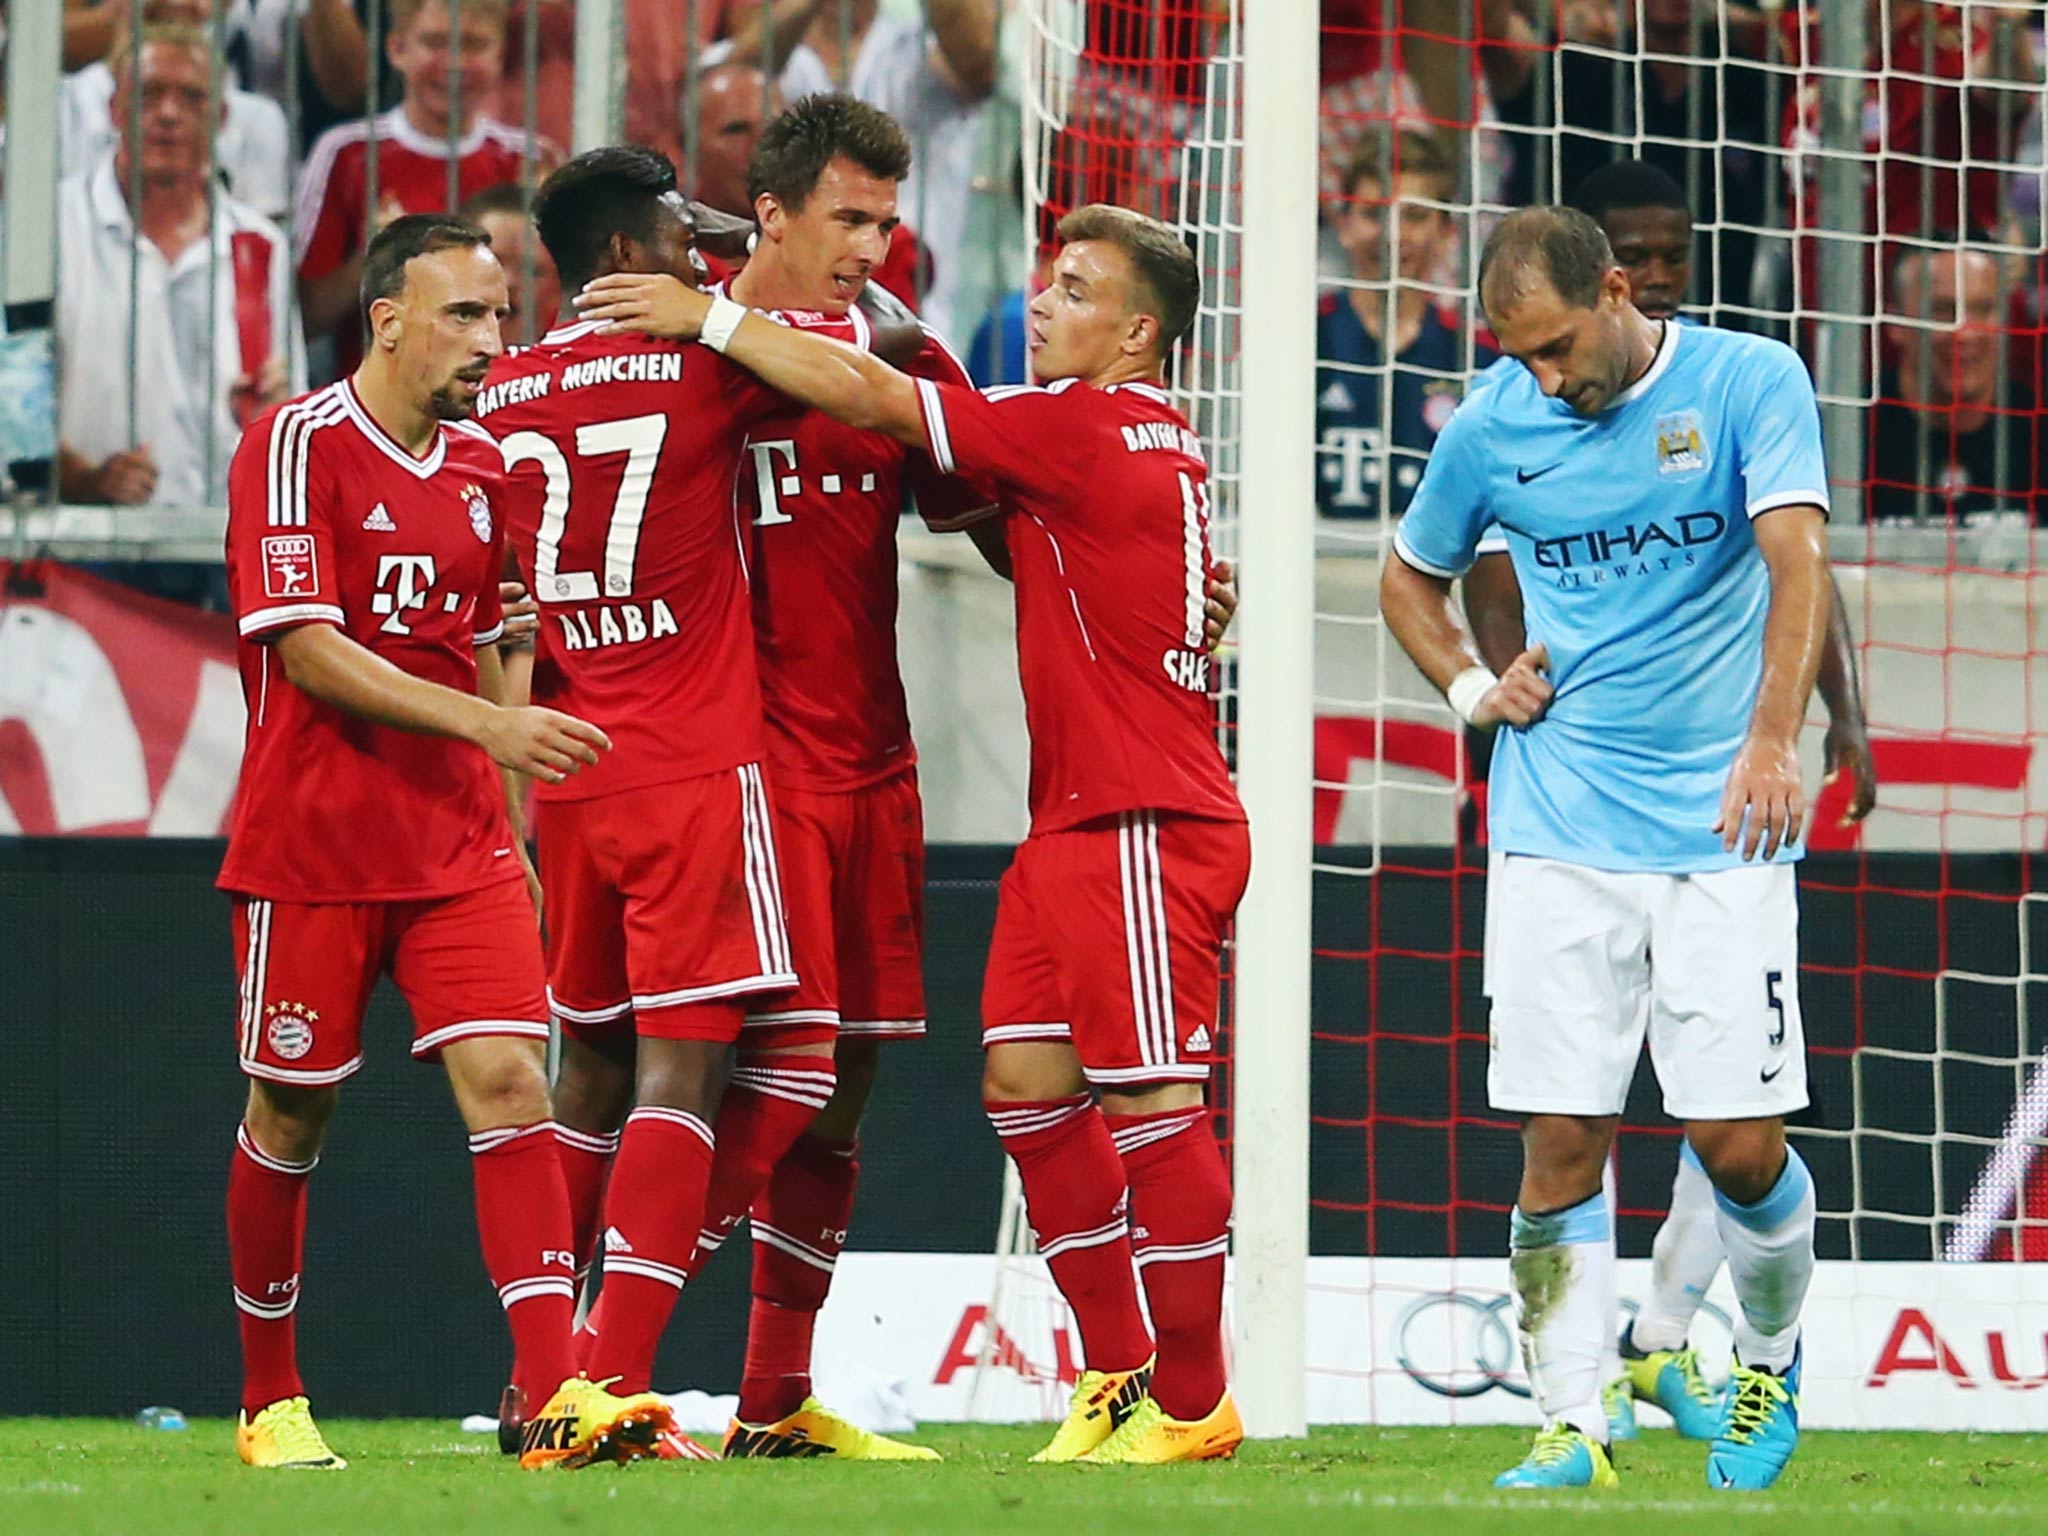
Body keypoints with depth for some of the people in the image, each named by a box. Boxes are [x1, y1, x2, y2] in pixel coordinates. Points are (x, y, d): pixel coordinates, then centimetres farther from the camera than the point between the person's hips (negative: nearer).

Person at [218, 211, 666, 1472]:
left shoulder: (481, 466, 10)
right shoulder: (297, 446, -10)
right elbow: (307, 651, -18)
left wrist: (514, 836, 19)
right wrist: (484, 723, -25)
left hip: (456, 841, 4)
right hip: (310, 840, -4)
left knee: (509, 1080, -11)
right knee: (291, 1114, 7)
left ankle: (558, 1392, -20)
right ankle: (271, 1401, 23)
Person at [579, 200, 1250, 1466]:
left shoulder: (1088, 426, -13)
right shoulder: (1147, 440, 15)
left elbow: (866, 395, -12)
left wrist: (710, 316, -5)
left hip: (1146, 826, -10)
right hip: (1077, 824, 10)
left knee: (1149, 1100, -7)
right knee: (1026, 1078, 7)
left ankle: (1191, 1401, -2)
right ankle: (1118, 1373, 10)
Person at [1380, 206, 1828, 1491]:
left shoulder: (1751, 383, -4)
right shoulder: (1491, 427, 5)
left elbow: (1797, 558, -16)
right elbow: (1411, 578, 22)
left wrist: (1774, 734, -31)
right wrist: (1471, 687, 3)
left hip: (1718, 824, -2)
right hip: (1559, 837, 2)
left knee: (1740, 1141, -4)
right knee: (1561, 1140, -5)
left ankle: (1771, 1359, 23)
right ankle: (1573, 1424, 1)